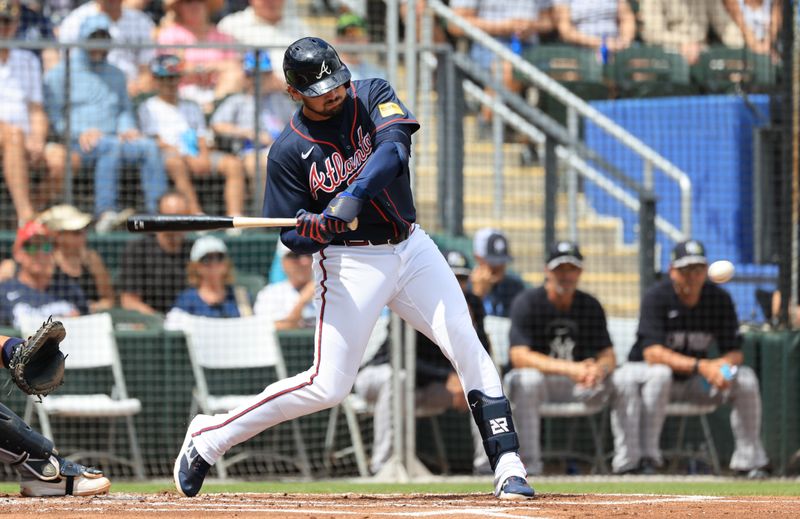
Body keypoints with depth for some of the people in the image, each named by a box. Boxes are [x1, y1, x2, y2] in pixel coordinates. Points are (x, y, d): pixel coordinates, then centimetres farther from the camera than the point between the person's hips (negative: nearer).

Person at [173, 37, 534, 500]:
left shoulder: (373, 97, -2)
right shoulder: (290, 150, -8)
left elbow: (394, 145, -22)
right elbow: (293, 238, -5)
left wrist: (353, 196, -37)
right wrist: (322, 226, -28)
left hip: (412, 248, 3)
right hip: (350, 263, -3)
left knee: (468, 347, -9)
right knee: (328, 386, -9)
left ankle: (508, 469, -7)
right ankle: (209, 437, 4)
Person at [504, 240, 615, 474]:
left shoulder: (591, 306, 3)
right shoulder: (527, 302, -11)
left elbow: (608, 356, -1)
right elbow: (519, 356, -23)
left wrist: (598, 368, -29)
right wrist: (569, 369, -34)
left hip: (575, 385, 4)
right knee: (529, 380, -39)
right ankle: (530, 464, -36)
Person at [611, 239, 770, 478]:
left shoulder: (720, 299, -4)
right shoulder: (656, 297, -17)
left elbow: (735, 353, -3)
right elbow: (652, 353, -28)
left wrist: (722, 365, -30)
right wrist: (700, 366, -39)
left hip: (695, 381, 4)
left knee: (746, 379, -16)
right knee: (660, 374, -38)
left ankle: (749, 461, -7)